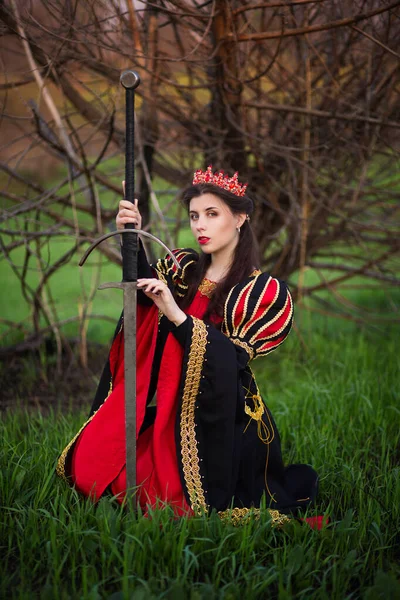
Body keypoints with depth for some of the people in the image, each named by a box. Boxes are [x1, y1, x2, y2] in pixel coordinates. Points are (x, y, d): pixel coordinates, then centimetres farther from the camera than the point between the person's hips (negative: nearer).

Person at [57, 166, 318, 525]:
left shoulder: (264, 291, -3)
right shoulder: (182, 268, 8)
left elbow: (231, 362, -15)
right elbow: (146, 288, -16)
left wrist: (176, 315, -27)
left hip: (227, 426, -4)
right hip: (172, 412, 4)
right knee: (92, 463, -12)